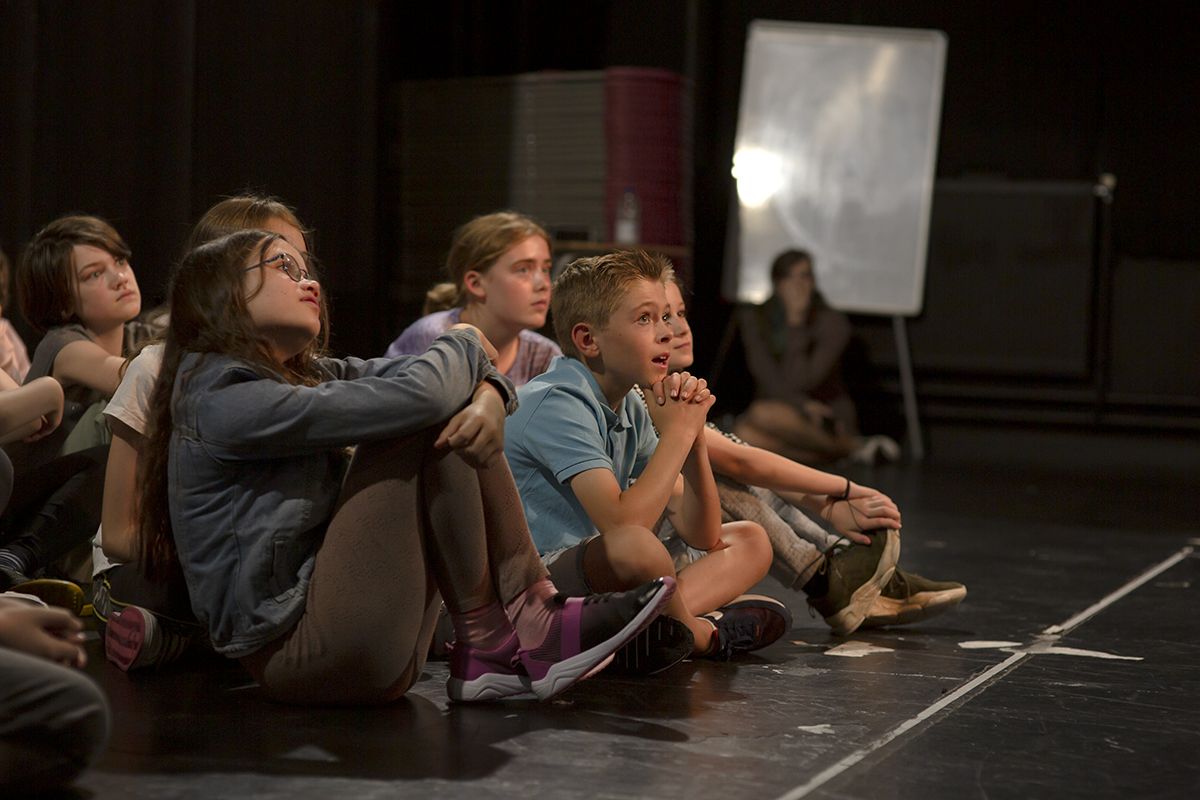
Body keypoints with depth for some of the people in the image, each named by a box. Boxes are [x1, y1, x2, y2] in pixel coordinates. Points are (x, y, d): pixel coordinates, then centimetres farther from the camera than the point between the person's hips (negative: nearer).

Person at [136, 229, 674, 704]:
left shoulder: (303, 375, 17)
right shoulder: (222, 402, -13)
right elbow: (414, 395, -21)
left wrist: (488, 395, -14)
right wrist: (465, 346, 0)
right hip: (291, 646, -9)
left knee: (462, 421, 0)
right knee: (425, 423, -15)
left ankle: (532, 620, -10)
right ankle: (486, 644, -8)